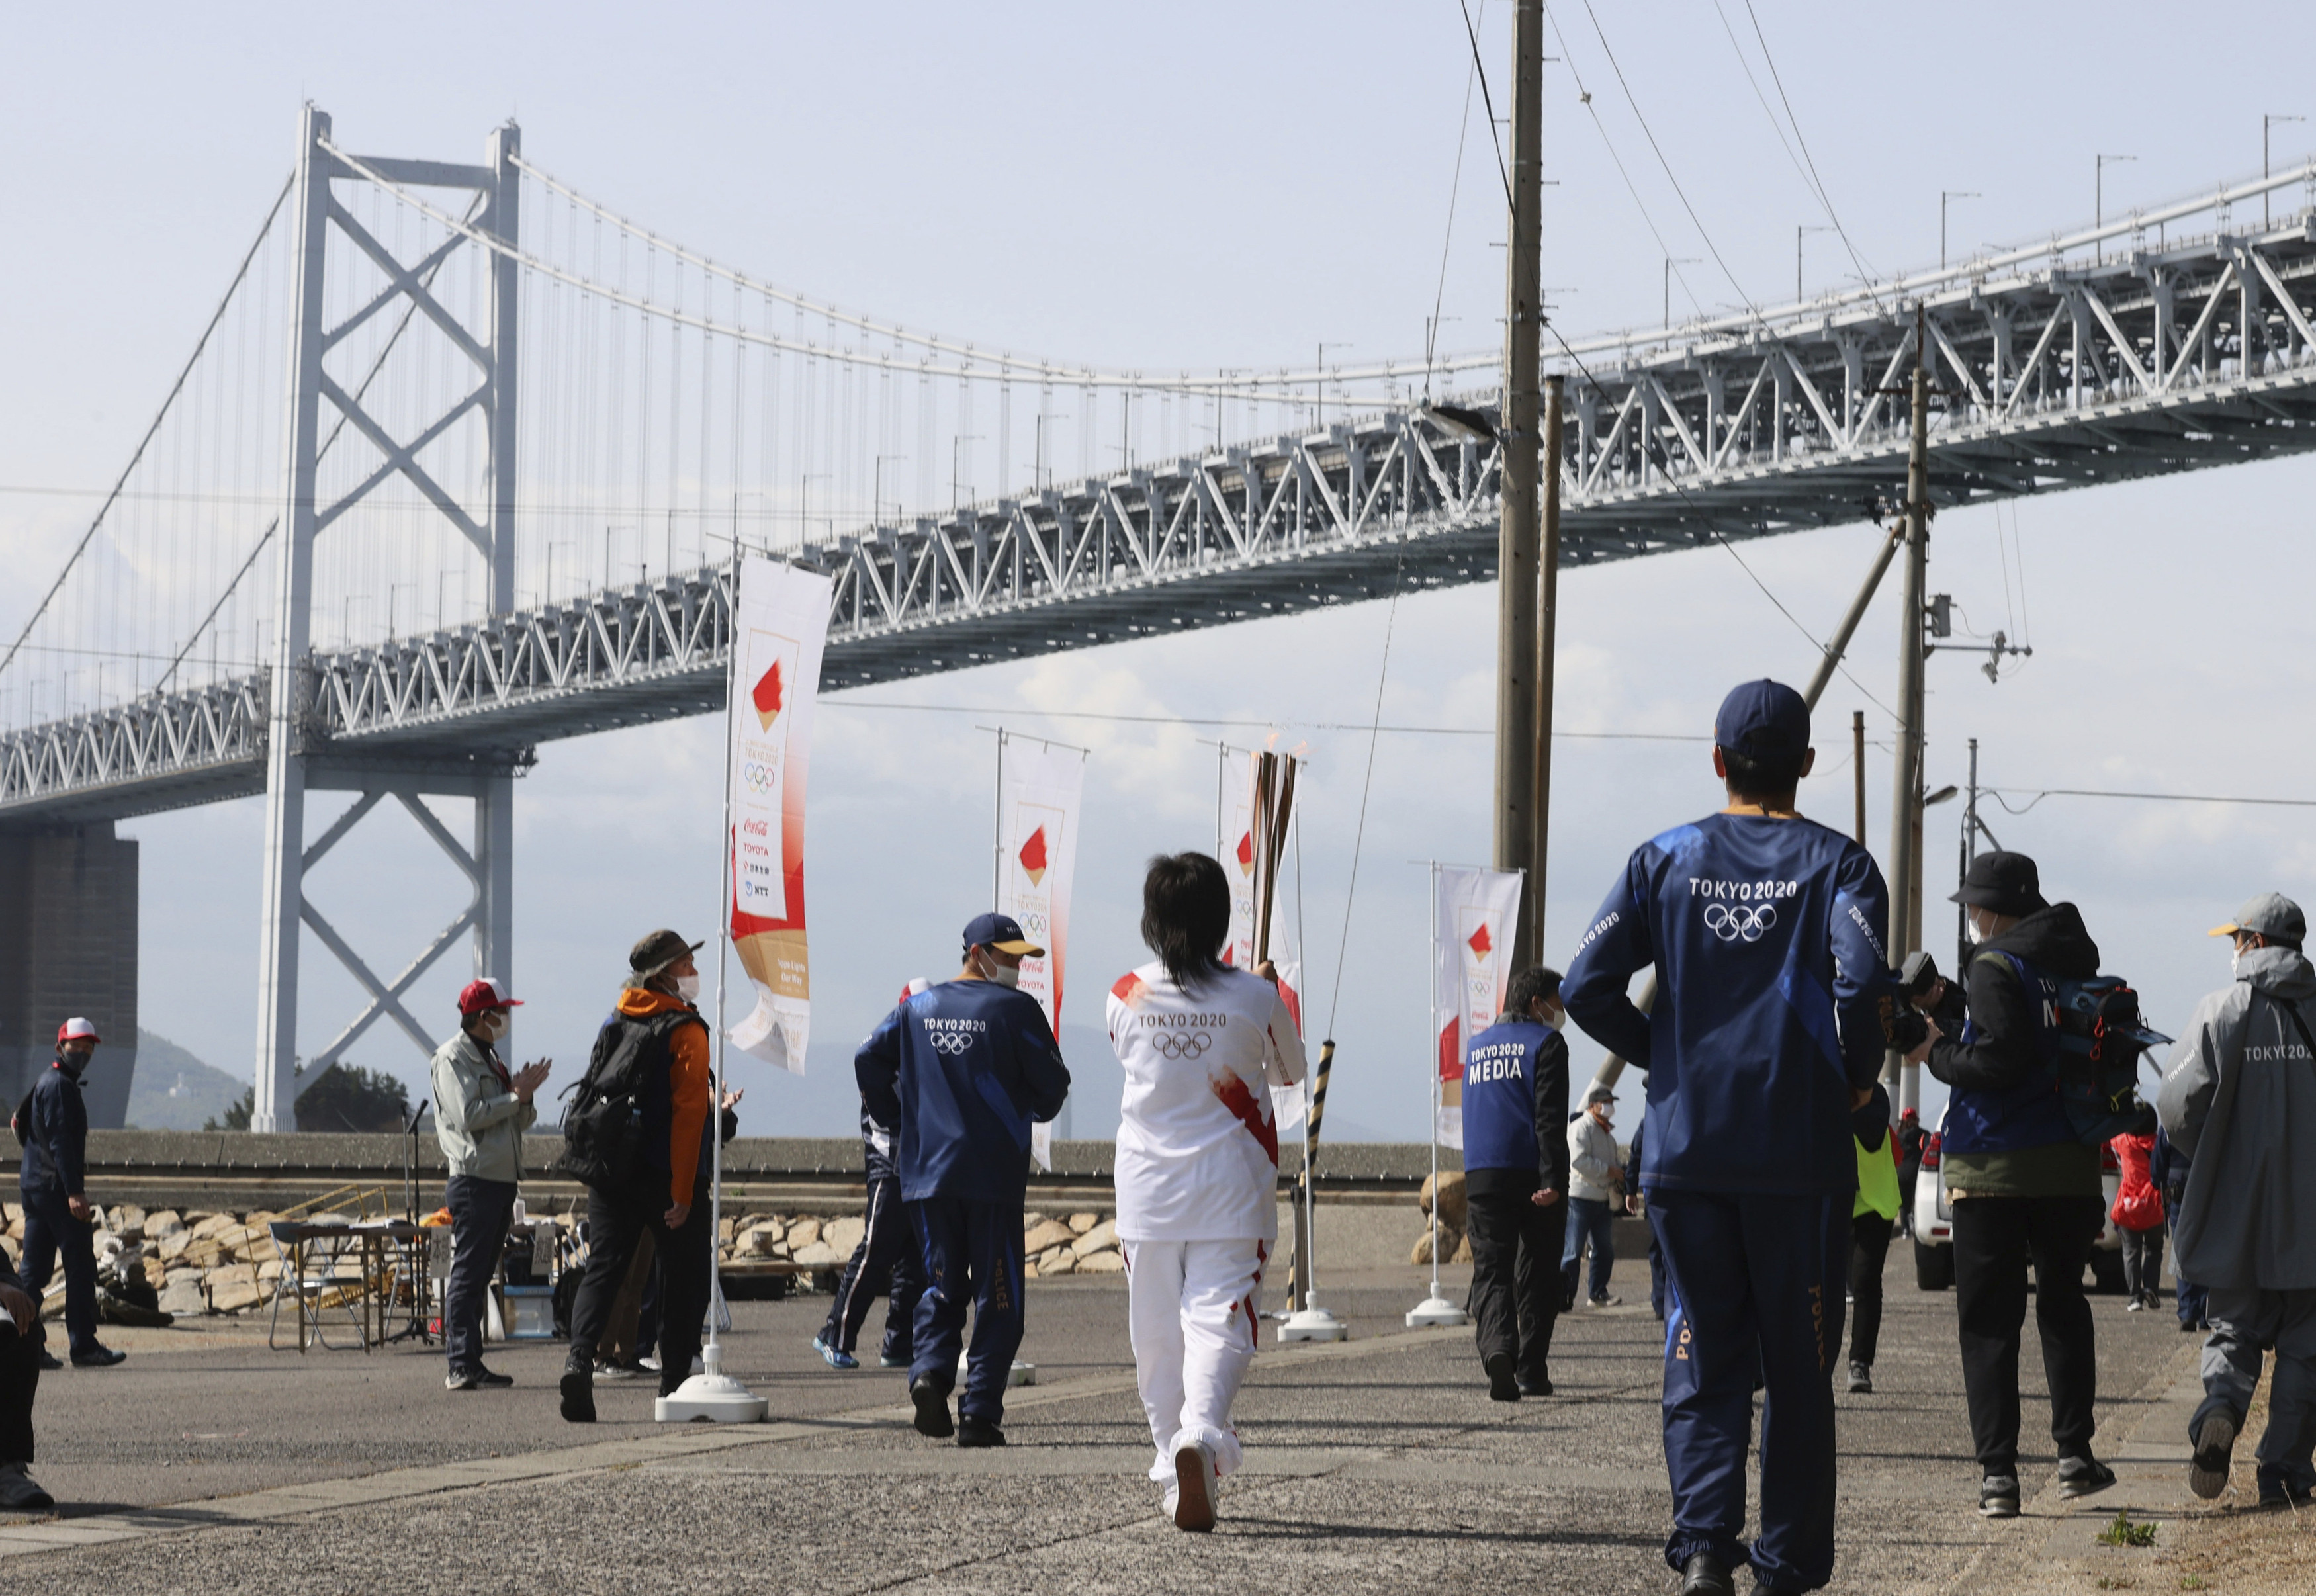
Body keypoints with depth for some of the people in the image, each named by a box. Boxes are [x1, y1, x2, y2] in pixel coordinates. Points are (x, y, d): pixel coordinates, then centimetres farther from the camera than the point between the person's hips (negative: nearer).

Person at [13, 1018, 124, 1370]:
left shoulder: (46, 1082, 21)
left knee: (34, 1269, 7)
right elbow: (60, 1140, -19)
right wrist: (74, 1192, -23)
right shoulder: (60, 1086, -11)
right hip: (56, 1187, -10)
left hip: (34, 1185, 10)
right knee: (80, 1265, -8)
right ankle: (84, 1347, -9)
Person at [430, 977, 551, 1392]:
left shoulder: (489, 1058, 21)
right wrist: (518, 1096, -13)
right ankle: (462, 1366, -12)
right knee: (467, 1275, -10)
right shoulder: (453, 1058, -6)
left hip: (502, 1179, 9)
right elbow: (469, 1116, -18)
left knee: (481, 1275, 9)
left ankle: (471, 1364, 10)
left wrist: (524, 1099, 1)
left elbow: (519, 1122, 21)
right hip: (474, 1180, -9)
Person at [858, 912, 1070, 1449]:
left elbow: (869, 1059, 6)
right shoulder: (1015, 1009, -5)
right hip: (995, 1170, -4)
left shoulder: (918, 1007, 9)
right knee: (996, 1294, 3)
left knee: (942, 1285, 15)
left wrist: (900, 1122, 15)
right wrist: (1038, 1110, 18)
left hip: (927, 1170, 4)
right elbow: (1053, 1083, -5)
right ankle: (980, 1413, -3)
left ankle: (930, 1369, -11)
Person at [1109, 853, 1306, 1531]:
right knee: (1219, 1318, -6)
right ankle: (1200, 1432, -33)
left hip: (1147, 1189, 2)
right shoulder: (1255, 999, -5)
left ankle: (1176, 1471, 15)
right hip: (1230, 1192, -2)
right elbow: (1289, 1072, 13)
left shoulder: (1127, 997, -2)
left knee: (1156, 1332, 11)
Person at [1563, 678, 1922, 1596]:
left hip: (1684, 1148, 2)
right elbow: (1862, 984, -18)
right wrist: (1859, 1075, 0)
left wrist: (1661, 1057, 12)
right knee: (1797, 1369, 8)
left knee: (1703, 1359, 7)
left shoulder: (1665, 862, 5)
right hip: (1802, 1153, -1)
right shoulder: (1836, 864, -2)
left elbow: (1587, 988, -3)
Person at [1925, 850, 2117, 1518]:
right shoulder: (2075, 963, 11)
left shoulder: (1996, 968, -11)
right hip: (2069, 1163, 6)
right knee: (2063, 1305, 19)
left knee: (1988, 1321, 0)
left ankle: (1998, 1470, -6)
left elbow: (1999, 1060, -20)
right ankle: (2074, 1452, 15)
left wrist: (1937, 1053, -4)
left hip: (1992, 1168, -6)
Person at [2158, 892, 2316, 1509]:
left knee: (2234, 1329, 12)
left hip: (2236, 1207, 0)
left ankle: (2220, 1408, -17)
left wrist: (2211, 1159, 9)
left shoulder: (2220, 1011, -5)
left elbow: (2177, 1105, -10)